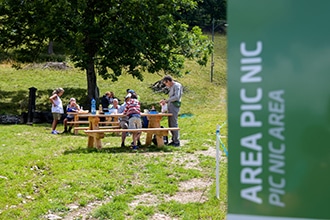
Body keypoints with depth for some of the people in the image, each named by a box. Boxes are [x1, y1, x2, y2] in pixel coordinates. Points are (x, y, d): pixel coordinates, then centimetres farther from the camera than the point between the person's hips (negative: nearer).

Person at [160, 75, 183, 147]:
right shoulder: (171, 87, 23)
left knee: (174, 124, -11)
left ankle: (177, 141, -10)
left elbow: (176, 97, -18)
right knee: (170, 125, 7)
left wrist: (166, 100, -14)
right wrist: (165, 101, 11)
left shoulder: (177, 86, -5)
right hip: (170, 107, 9)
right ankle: (174, 139, 12)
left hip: (174, 106, -9)